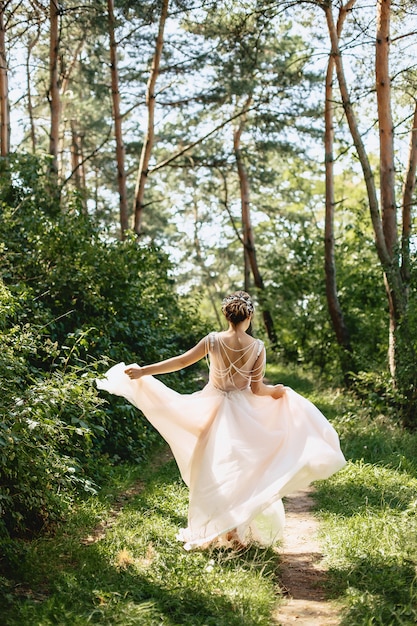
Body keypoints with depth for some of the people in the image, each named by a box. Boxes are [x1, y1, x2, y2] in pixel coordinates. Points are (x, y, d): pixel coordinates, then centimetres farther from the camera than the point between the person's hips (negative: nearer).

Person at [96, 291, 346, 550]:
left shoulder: (214, 340, -11)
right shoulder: (258, 347, -10)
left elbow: (180, 361, -9)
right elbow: (257, 388, -8)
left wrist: (142, 371, -2)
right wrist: (278, 391, 13)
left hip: (213, 409, 0)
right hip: (243, 414, 0)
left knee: (213, 471, 10)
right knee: (244, 470, 13)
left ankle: (212, 531, 15)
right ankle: (244, 529, 17)